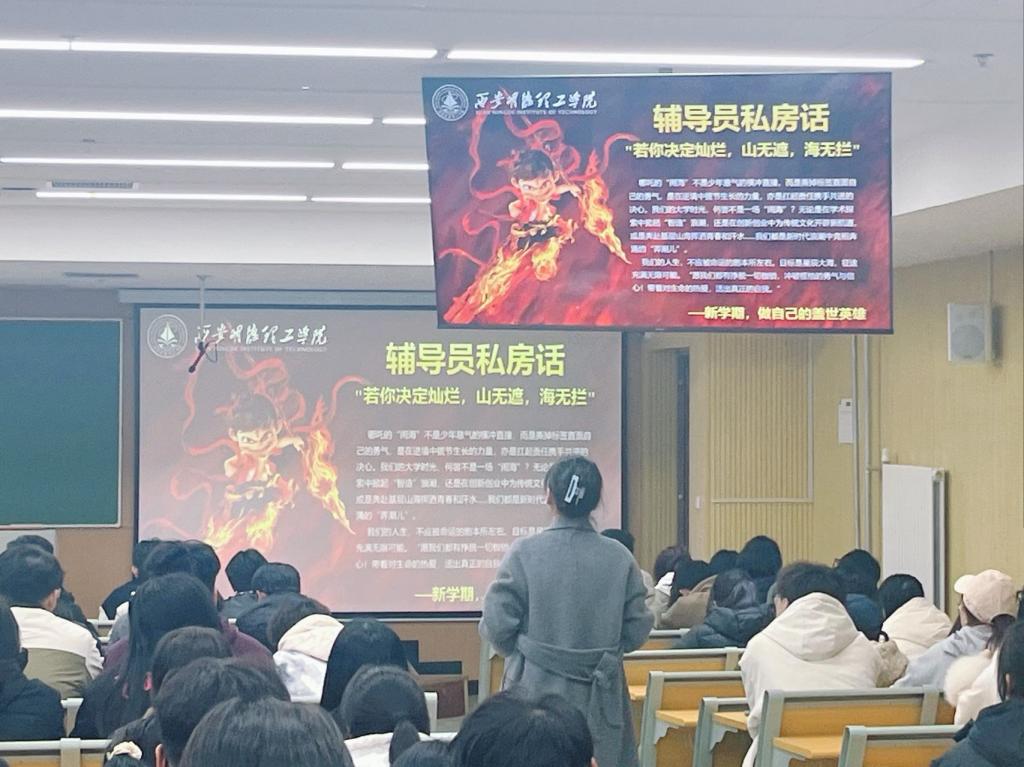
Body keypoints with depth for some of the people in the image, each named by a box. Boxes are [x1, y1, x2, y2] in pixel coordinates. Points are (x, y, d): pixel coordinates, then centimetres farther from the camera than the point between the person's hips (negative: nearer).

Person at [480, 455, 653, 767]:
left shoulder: (524, 553, -10)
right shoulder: (620, 559, -5)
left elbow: (496, 626, -7)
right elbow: (637, 631, 1)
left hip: (538, 690, -1)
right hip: (599, 697, 1)